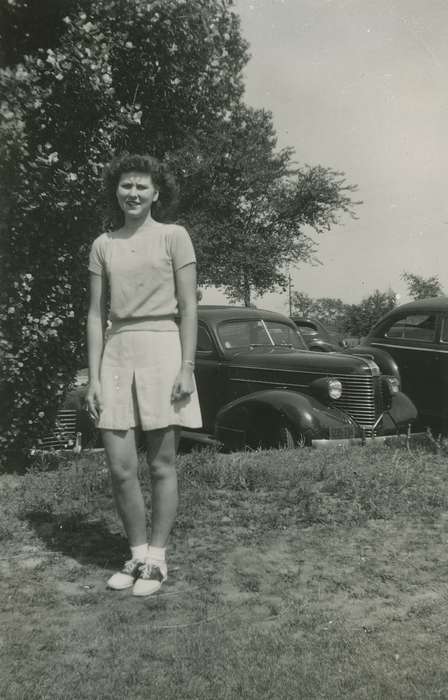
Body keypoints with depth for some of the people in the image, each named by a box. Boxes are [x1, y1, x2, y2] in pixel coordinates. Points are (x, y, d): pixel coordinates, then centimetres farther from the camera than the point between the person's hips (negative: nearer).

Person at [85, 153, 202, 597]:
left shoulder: (173, 236, 2)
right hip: (116, 355, 3)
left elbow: (188, 307, -2)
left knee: (161, 465, 4)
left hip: (162, 350, -3)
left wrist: (187, 368, -9)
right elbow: (96, 314, 10)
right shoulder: (103, 245, 11)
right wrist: (93, 377, 4)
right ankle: (137, 554, 21)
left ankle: (156, 559, 18)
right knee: (120, 468, 2)